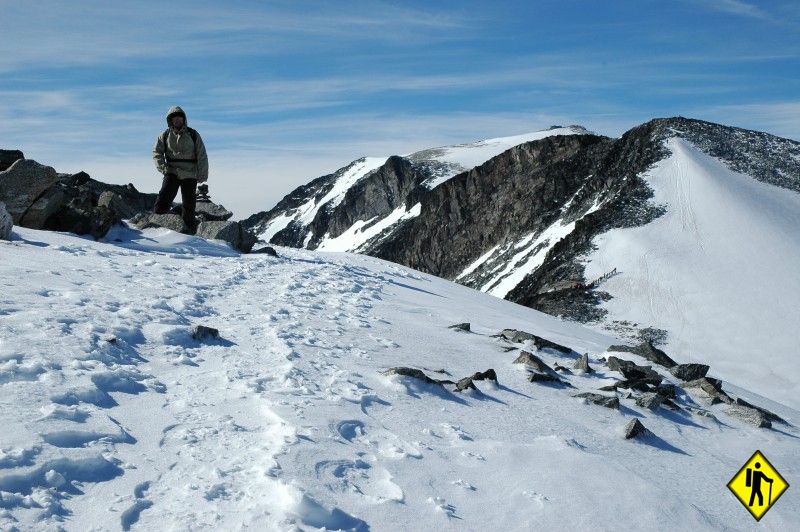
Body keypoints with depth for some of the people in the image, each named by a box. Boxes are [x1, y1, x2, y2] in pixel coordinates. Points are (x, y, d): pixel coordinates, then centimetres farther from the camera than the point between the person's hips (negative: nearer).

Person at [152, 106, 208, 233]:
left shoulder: (193, 135, 4)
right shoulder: (165, 136, 6)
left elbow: (202, 156, 3)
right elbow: (157, 152, 8)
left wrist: (202, 174, -3)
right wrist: (162, 167, -9)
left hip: (189, 175, 0)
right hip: (172, 173, 0)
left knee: (189, 203, 6)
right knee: (164, 198, -16)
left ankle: (190, 230, 19)